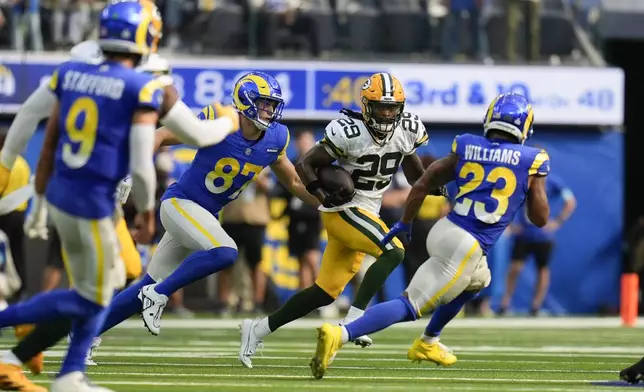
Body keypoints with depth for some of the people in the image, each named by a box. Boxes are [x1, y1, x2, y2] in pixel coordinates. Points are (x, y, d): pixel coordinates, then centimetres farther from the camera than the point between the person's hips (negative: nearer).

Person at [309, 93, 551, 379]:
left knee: (478, 281, 36)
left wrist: (404, 224, 22)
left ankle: (427, 343, 40)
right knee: (410, 306, -9)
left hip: (443, 231, 6)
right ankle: (340, 335, -29)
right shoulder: (531, 161, -1)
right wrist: (536, 180, 22)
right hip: (464, 248, -6)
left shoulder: (466, 148, 9)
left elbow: (422, 185, 9)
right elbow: (540, 218, 5)